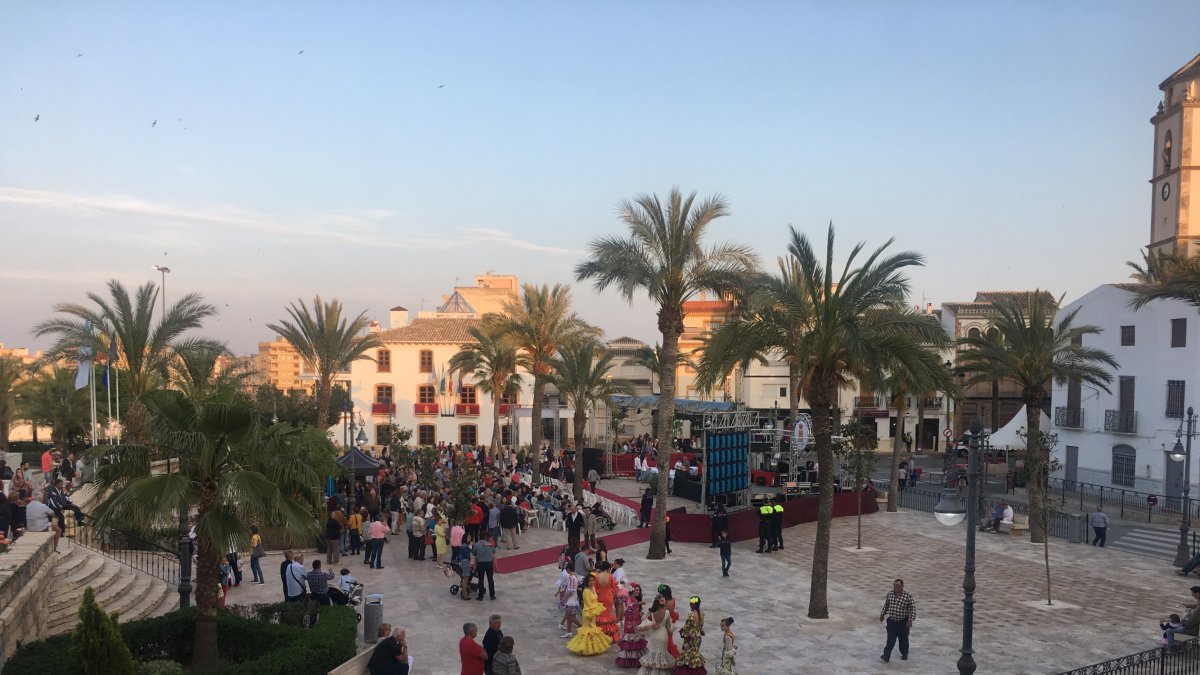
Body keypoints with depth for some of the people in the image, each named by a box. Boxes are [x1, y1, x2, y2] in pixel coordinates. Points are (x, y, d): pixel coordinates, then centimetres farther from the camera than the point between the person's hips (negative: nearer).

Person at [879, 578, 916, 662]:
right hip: (891, 621, 2)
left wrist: (910, 620, -17)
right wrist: (882, 614, 16)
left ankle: (904, 654, 35)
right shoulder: (889, 594, -3)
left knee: (903, 639, 14)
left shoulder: (908, 595, -15)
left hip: (903, 622, -2)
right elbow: (886, 605, 12)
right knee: (890, 639, -3)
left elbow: (913, 608, -12)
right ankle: (886, 656, -5)